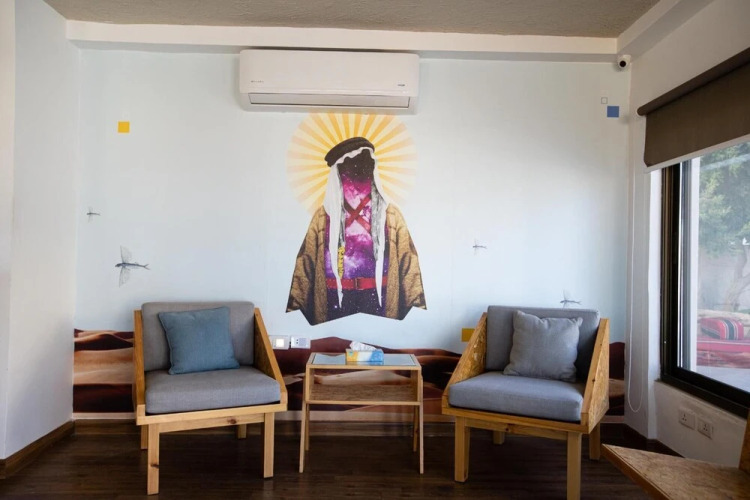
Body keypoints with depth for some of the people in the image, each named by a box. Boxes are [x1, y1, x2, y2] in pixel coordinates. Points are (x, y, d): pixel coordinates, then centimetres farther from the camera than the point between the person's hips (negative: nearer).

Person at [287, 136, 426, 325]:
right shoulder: (323, 216, 2)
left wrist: (416, 308, -3)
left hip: (380, 303, 0)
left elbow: (409, 266, 0)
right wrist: (296, 306, 1)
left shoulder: (390, 215, 2)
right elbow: (305, 267, 3)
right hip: (335, 303, 0)